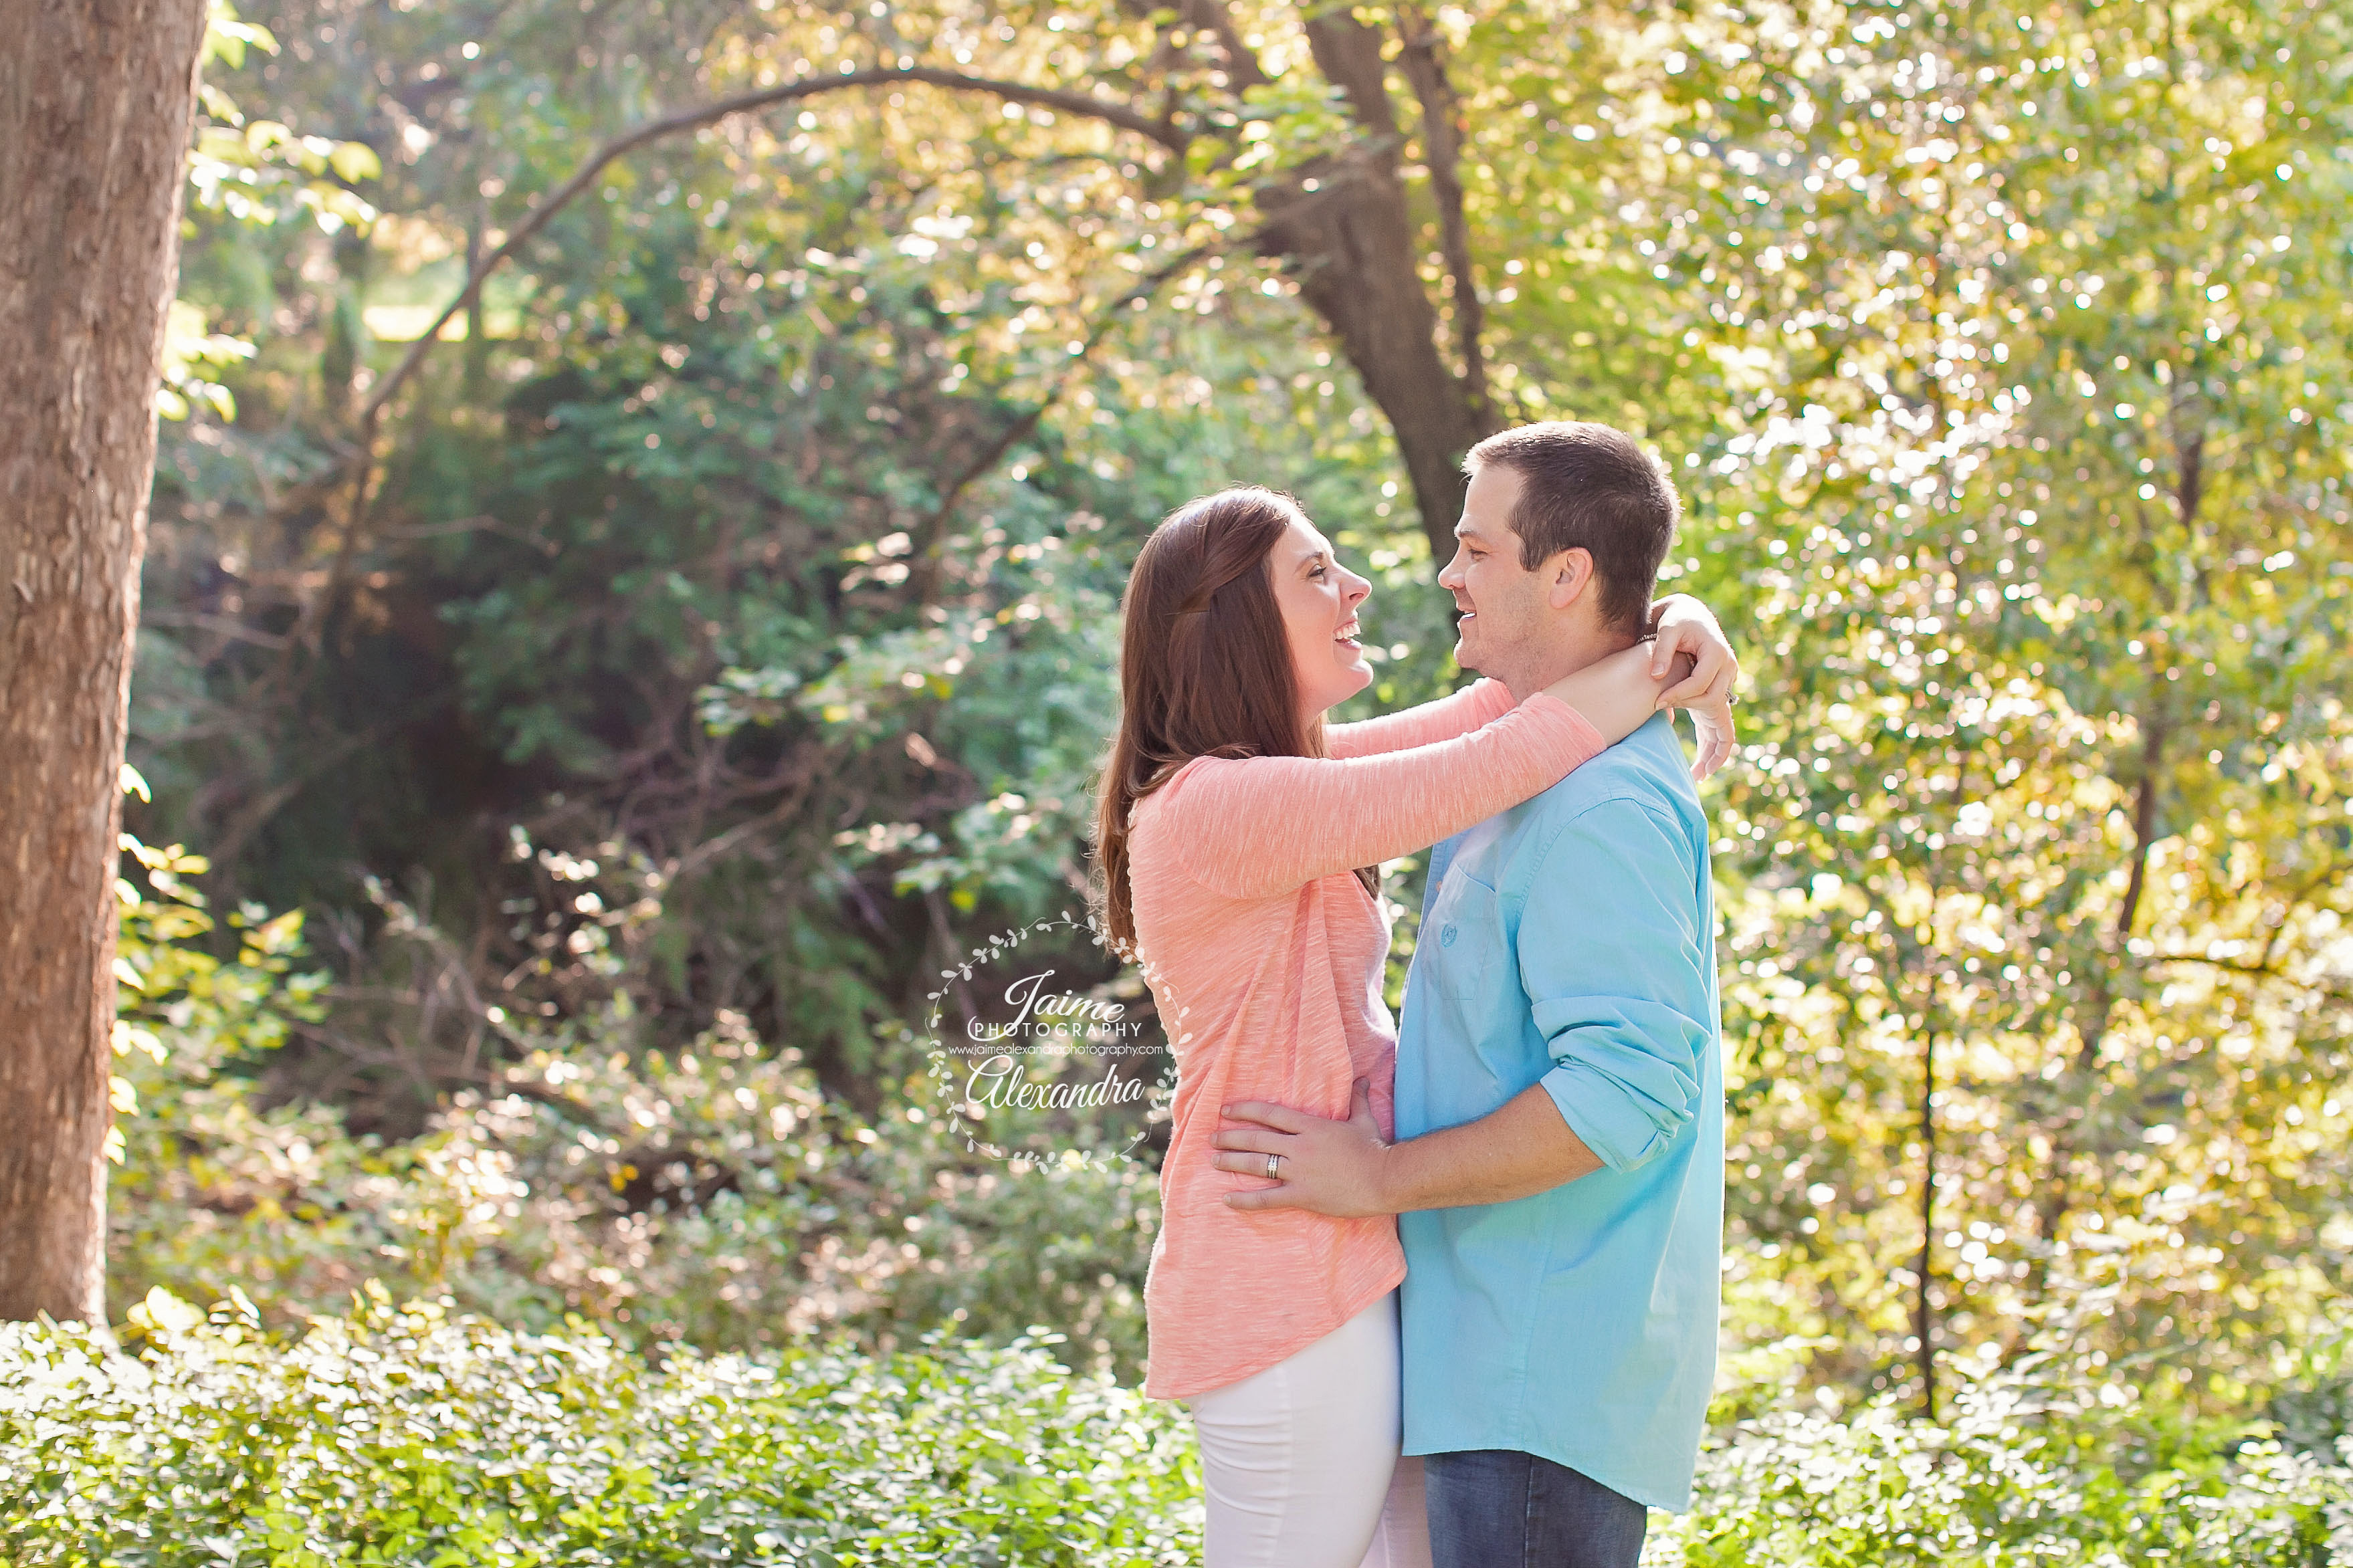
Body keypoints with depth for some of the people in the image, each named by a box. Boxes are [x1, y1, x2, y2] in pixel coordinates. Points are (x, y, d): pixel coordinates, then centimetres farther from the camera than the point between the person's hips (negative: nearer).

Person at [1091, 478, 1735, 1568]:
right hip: (1288, 1301, -10)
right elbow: (1483, 771, -23)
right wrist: (1660, 670, -11)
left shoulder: (1289, 776, 13)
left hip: (1332, 1270, 10)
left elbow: (1494, 709, 11)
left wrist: (1677, 627, -5)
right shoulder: (1214, 808, -18)